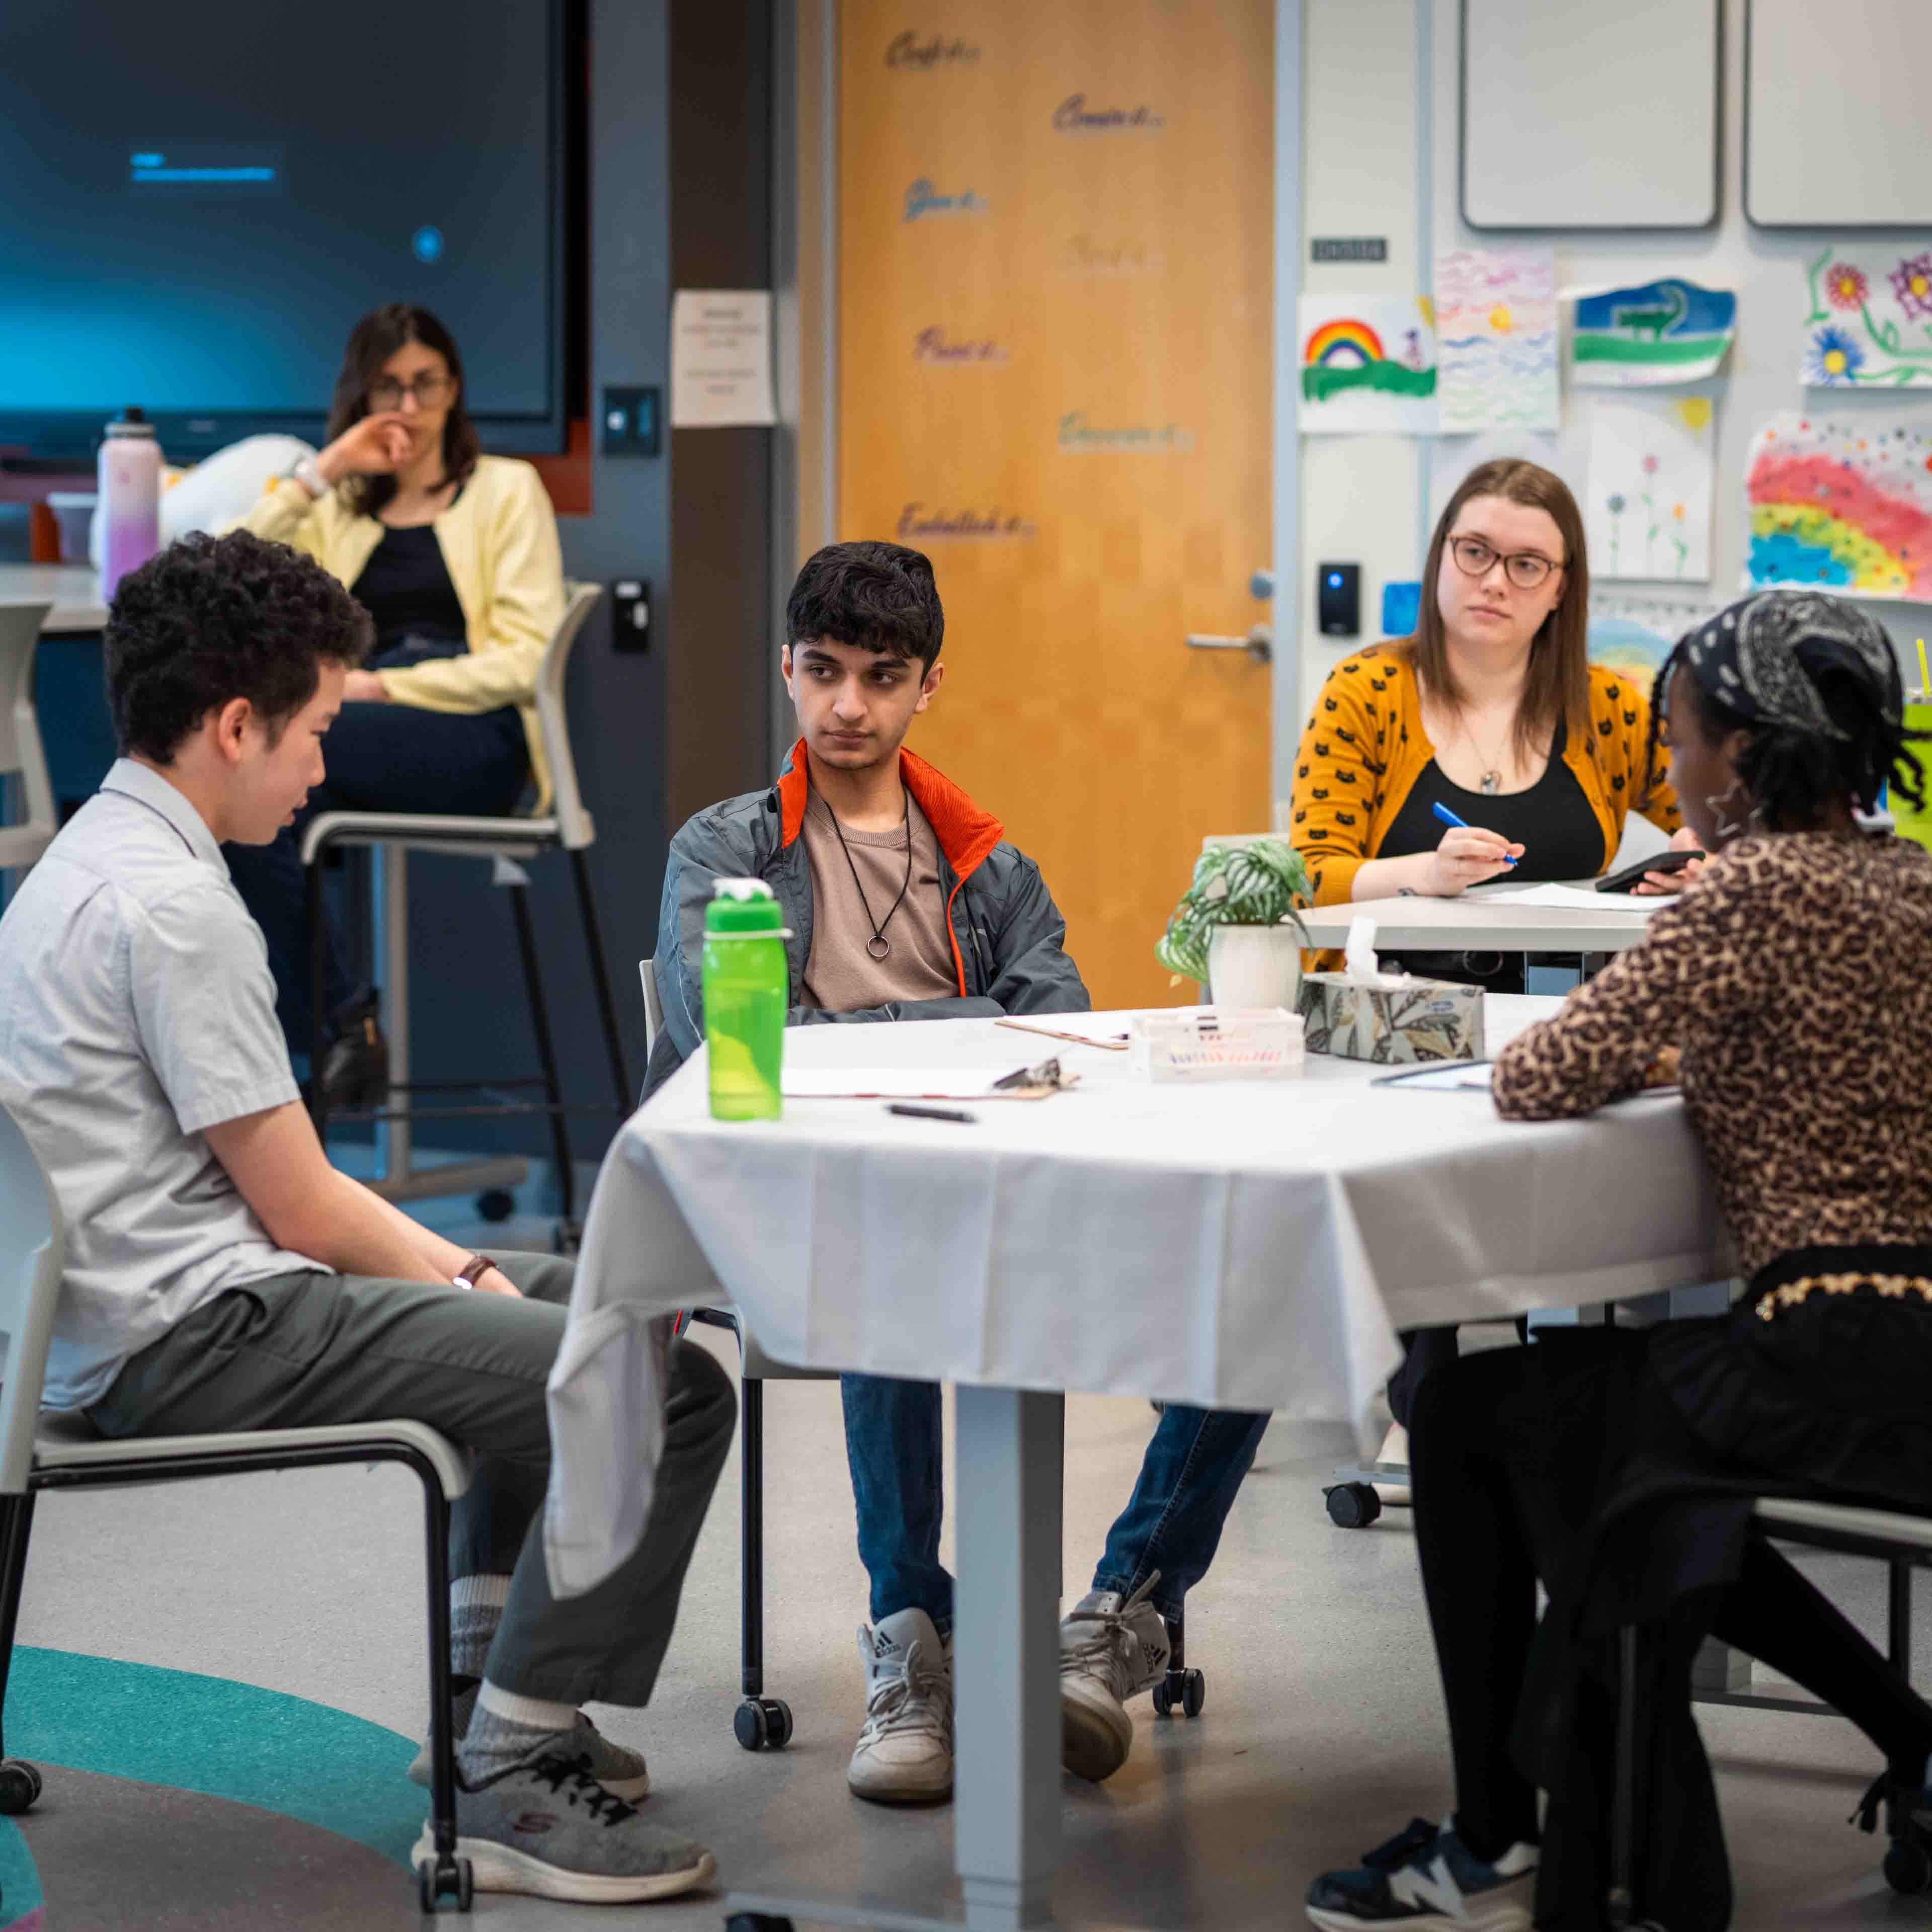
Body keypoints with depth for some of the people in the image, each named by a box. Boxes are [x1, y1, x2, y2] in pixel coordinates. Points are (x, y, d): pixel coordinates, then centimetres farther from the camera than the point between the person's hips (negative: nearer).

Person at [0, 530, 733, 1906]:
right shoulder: (172, 903, -18)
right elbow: (303, 1209, -15)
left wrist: (462, 1272, 9)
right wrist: (467, 1279, 2)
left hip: (137, 1315, 11)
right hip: (191, 1345, -11)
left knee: (572, 1302, 29)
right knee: (670, 1392, -19)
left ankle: (488, 1691, 33)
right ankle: (504, 1787, -11)